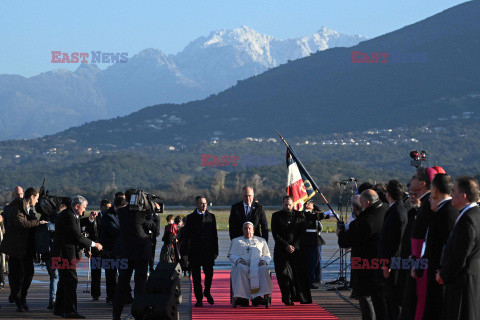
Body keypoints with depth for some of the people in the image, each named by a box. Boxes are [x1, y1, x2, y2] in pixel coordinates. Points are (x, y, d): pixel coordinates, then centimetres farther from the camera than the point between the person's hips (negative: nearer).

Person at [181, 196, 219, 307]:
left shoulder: (211, 217, 9)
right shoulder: (190, 218, 4)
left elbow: (215, 235, 10)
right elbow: (185, 237, 2)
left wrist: (215, 251, 5)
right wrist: (185, 253, -4)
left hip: (208, 251, 1)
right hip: (194, 252, -1)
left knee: (209, 274, -5)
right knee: (196, 277, 1)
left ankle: (207, 292, 22)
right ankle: (199, 299, 10)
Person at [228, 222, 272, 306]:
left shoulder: (261, 241, 28)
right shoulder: (236, 241, 26)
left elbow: (267, 255, 21)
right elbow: (231, 255, 16)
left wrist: (263, 261, -3)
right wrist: (238, 259, -6)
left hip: (257, 265, 1)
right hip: (243, 264, -1)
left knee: (263, 269, -36)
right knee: (241, 269, -39)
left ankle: (258, 296, -47)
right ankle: (243, 297, -44)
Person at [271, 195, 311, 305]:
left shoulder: (300, 216, 8)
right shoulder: (276, 216, 6)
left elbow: (302, 233, 5)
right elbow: (275, 234, 0)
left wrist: (294, 246, -7)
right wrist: (286, 246, -10)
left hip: (297, 250, 1)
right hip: (281, 250, -1)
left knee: (300, 274, -2)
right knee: (285, 275, -8)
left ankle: (303, 299, 7)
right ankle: (288, 299, -4)